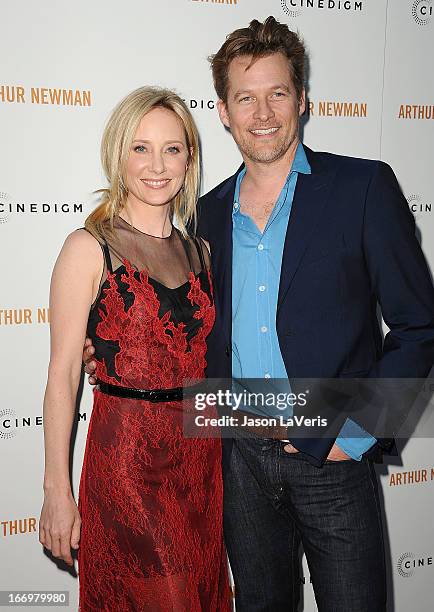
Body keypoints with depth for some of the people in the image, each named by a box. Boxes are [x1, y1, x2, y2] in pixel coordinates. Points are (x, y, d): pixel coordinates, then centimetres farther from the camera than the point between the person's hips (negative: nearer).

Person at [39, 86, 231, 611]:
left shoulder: (199, 250, 8)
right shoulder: (90, 248, -8)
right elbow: (63, 373, -9)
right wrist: (57, 490, -11)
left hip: (201, 450, 6)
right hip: (127, 454, -5)